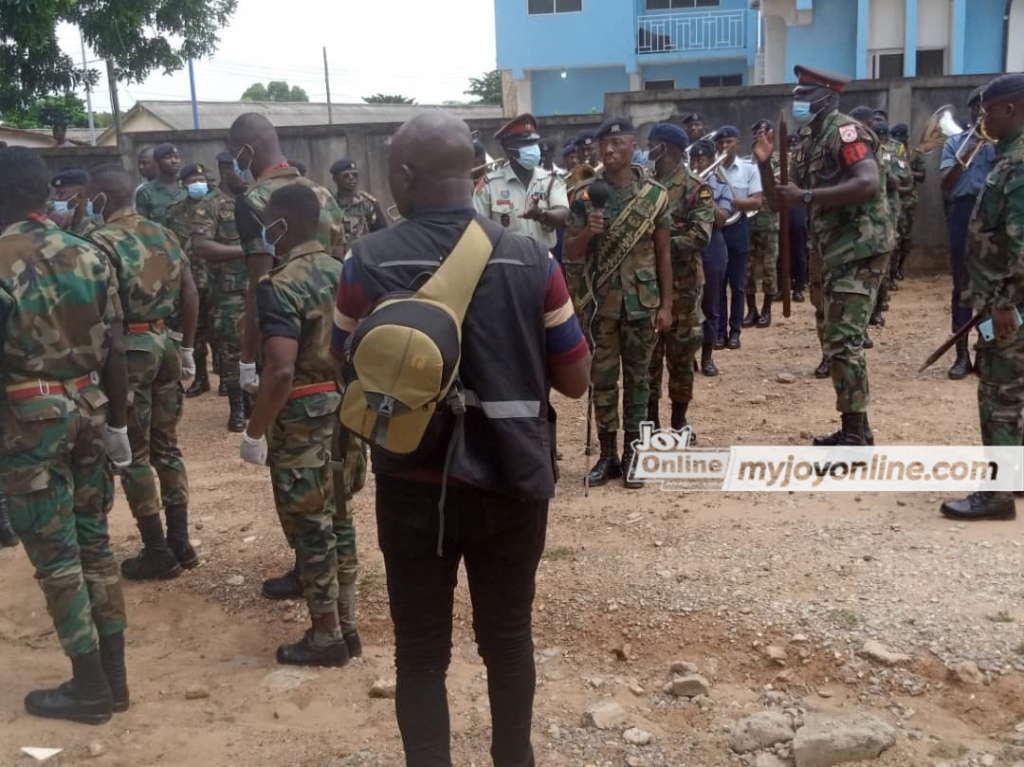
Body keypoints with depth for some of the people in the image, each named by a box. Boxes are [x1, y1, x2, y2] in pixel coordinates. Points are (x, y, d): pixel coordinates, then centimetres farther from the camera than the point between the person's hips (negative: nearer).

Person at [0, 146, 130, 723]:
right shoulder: (89, 254, 5)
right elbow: (115, 351, 6)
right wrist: (117, 423, 14)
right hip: (89, 411, 6)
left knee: (56, 556, 4)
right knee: (94, 542, 14)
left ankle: (91, 687, 13)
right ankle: (115, 676, 22)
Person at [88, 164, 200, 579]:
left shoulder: (102, 241, -12)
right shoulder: (165, 234, 9)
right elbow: (190, 294, 10)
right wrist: (186, 347, 17)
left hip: (129, 350, -7)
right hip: (167, 345, 7)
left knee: (134, 454, 3)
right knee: (166, 445, 15)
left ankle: (157, 551, 8)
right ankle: (180, 542, 20)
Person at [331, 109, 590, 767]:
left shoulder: (367, 263, -10)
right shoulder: (531, 262, -9)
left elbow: (349, 371, 4)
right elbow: (575, 380, -3)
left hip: (413, 487, -1)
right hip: (511, 482, 2)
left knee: (421, 652, 13)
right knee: (508, 637, 21)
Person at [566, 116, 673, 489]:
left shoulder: (655, 195, 0)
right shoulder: (586, 196, 1)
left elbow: (664, 253, 3)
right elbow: (570, 254, 1)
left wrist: (666, 304, -1)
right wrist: (587, 232, -19)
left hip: (642, 303, -1)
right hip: (601, 303, 1)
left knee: (637, 378, 6)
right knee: (602, 379, 6)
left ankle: (632, 453, 15)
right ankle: (607, 454, 15)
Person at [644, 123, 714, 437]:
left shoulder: (696, 190, -4)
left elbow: (700, 235, -15)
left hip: (682, 284, -3)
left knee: (681, 352, 6)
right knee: (647, 353, 7)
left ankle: (679, 420, 18)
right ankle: (650, 420, 17)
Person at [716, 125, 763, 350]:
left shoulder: (749, 169, -1)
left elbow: (756, 202, -7)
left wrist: (730, 201, -19)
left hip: (738, 229, 0)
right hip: (714, 228, 1)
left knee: (738, 284, 5)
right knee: (717, 284, 4)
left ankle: (735, 331, 12)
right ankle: (719, 331, 10)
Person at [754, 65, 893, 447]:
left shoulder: (844, 131, -10)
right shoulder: (813, 140, 17)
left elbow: (870, 183, -26)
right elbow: (784, 200, 20)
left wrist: (806, 196, -24)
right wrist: (764, 163, 4)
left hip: (860, 249, -10)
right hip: (836, 254, 10)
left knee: (844, 339, -12)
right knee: (833, 339, 12)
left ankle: (855, 436, -6)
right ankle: (853, 430, 21)